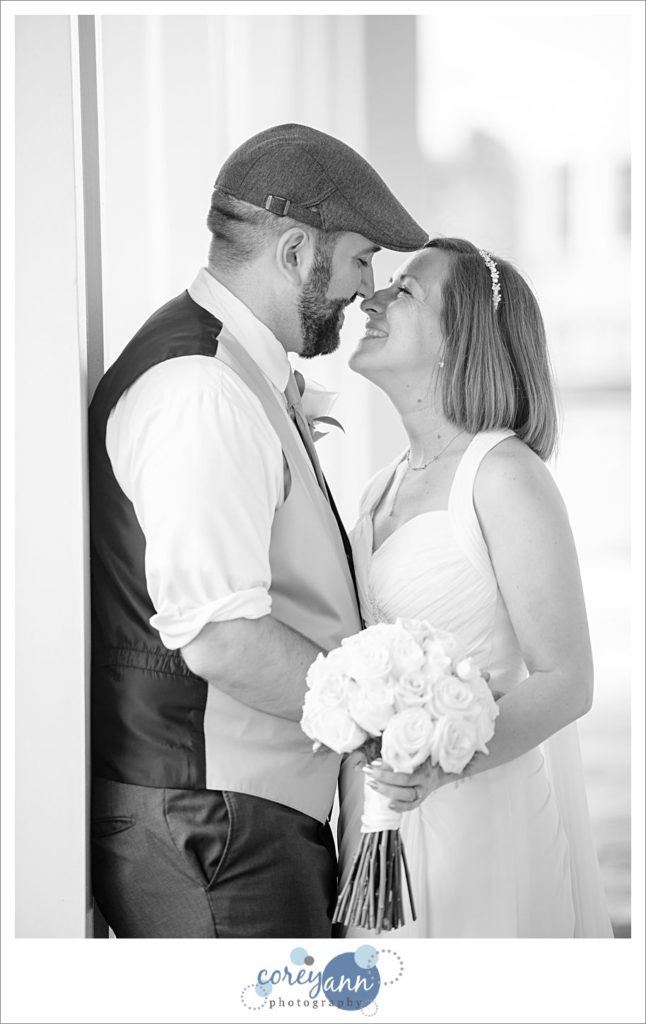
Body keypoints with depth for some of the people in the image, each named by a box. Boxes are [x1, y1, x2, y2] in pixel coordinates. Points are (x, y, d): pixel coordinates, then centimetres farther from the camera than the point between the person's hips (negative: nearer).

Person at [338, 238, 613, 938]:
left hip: (488, 816, -7)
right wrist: (349, 849, 10)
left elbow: (565, 682, -16)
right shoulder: (381, 494, 12)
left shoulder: (505, 474, -12)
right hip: (387, 830, 7)